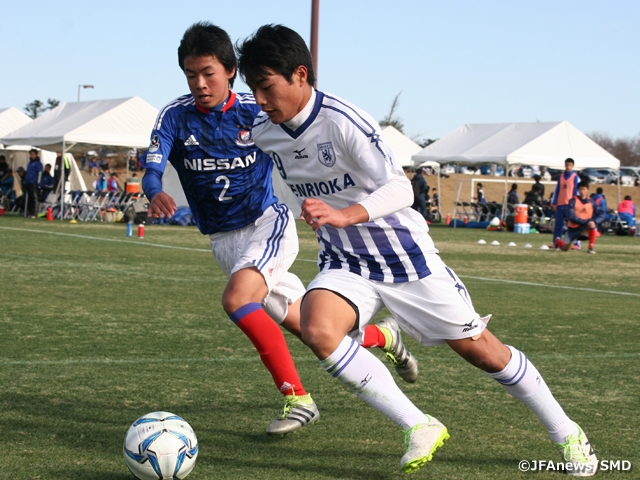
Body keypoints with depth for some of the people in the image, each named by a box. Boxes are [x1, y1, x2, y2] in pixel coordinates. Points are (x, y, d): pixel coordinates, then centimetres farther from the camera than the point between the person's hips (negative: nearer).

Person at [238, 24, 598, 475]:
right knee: (316, 328, -27)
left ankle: (567, 433, 25)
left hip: (404, 253, -4)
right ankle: (419, 427, -17)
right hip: (344, 265, 5)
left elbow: (400, 188, -32)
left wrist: (344, 215, -46)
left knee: (480, 349, 3)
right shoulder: (263, 132, -5)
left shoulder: (343, 120, -24)